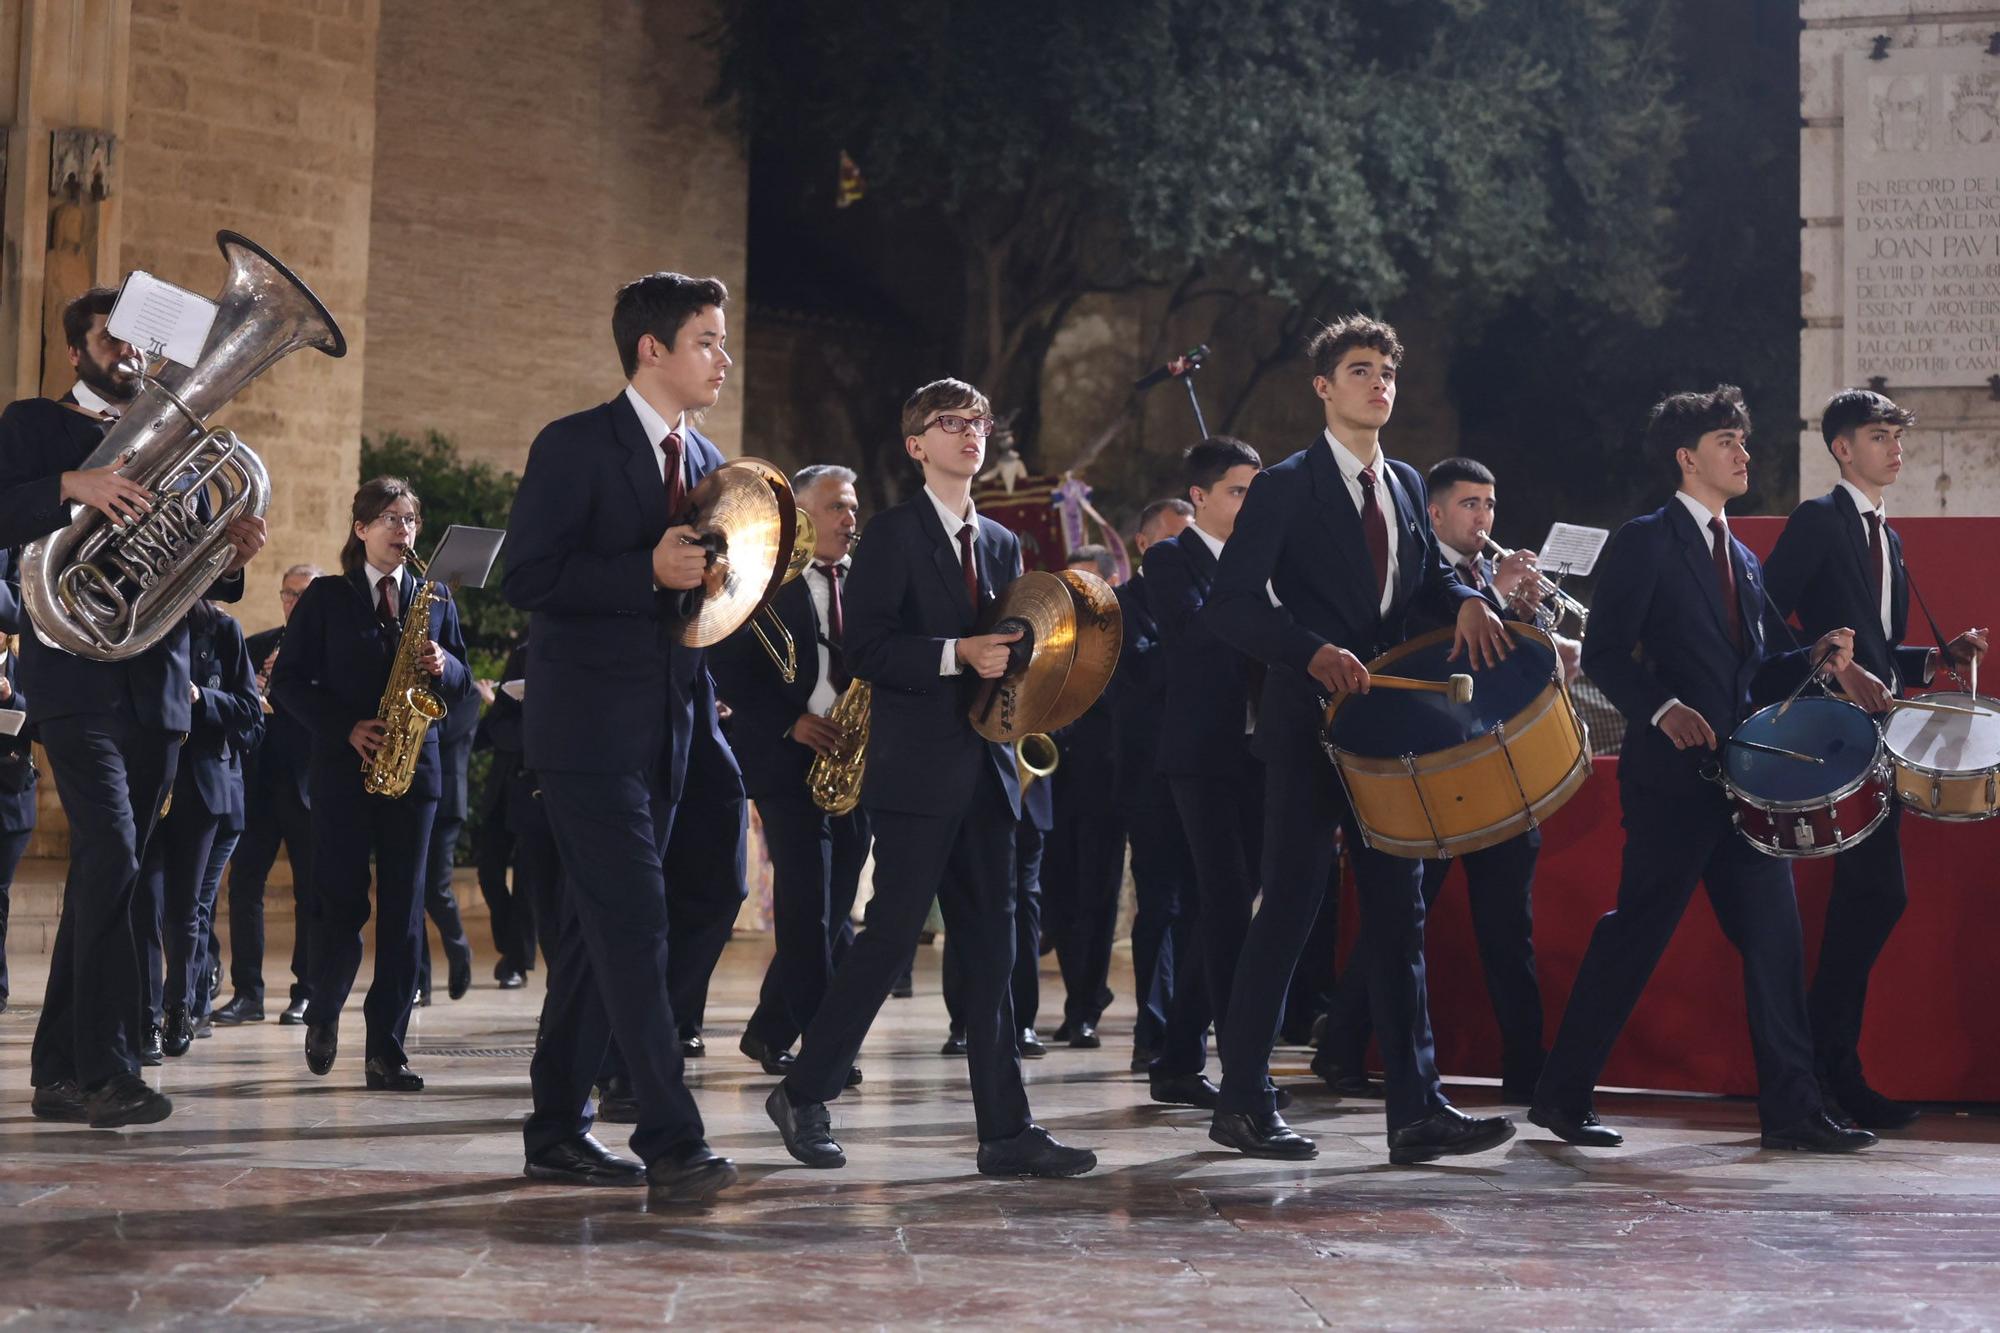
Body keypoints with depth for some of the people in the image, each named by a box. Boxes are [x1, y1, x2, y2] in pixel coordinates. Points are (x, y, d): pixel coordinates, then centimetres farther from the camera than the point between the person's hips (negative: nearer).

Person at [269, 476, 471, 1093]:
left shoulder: (434, 596, 12)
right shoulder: (327, 597, 4)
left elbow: (461, 683, 14)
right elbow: (288, 680, 0)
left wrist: (443, 666, -9)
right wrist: (345, 727, -12)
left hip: (414, 766, 2)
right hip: (344, 767, -2)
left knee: (402, 910, -2)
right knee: (343, 904, -3)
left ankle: (386, 1049, 1)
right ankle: (323, 1014, 23)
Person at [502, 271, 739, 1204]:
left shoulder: (704, 461, 15)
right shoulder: (574, 447, -7)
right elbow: (524, 580, -14)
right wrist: (650, 573, -22)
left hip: (661, 730, 8)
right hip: (586, 727, -8)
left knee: (599, 932, 11)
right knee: (634, 926, -13)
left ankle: (557, 1132, 18)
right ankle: (672, 1144, -14)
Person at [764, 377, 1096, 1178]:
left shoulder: (1000, 544, 18)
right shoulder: (895, 533, -3)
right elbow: (865, 648, -12)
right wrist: (957, 654, -22)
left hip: (985, 770, 7)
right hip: (917, 771, -7)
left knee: (991, 952, 5)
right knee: (891, 935, -7)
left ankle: (1006, 1132, 5)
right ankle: (804, 1095, 8)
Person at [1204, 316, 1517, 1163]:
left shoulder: (1406, 486, 14)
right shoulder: (1286, 487, -5)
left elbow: (1427, 577, 21)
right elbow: (1232, 603, -11)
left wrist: (1464, 602, -3)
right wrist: (1313, 652, -26)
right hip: (1308, 726, -6)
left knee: (1399, 915, 5)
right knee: (1289, 909, -3)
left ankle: (1417, 1111, 7)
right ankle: (1243, 1105, 7)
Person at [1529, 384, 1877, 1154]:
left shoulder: (1742, 560, 21)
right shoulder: (1645, 542, -3)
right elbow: (1604, 654, -11)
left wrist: (1811, 659, 4)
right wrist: (1663, 709, -25)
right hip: (1672, 774, -7)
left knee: (1774, 938, 2)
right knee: (1636, 934, -3)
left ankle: (1791, 1109, 6)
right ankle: (1562, 1096, 7)